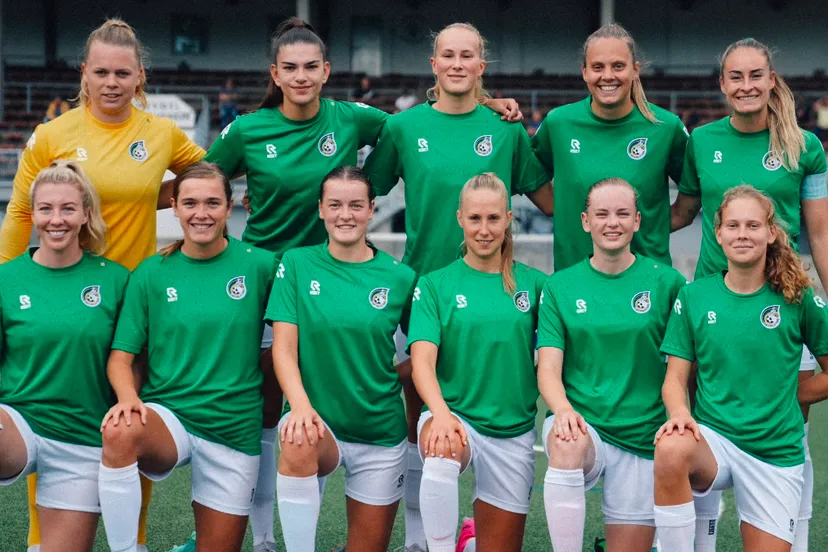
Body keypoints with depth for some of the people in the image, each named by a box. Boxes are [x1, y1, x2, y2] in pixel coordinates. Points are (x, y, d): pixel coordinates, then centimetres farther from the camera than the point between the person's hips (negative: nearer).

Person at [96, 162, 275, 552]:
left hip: (235, 429, 1)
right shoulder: (151, 274, 0)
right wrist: (128, 397, -20)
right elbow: (121, 357, 0)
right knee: (120, 431, -35)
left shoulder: (259, 265, -3)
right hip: (167, 417, -1)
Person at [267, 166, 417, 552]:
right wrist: (300, 405, -24)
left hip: (380, 432, 2)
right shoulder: (296, 264, -2)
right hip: (317, 418, -2)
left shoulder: (400, 277, -1)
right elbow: (283, 349, -9)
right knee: (299, 445, -36)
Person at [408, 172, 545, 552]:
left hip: (514, 431, 3)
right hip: (455, 417, -3)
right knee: (442, 453, -39)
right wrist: (440, 412, -30)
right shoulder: (435, 285, 1)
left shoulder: (534, 283, 5)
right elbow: (422, 362, -10)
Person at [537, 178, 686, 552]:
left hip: (644, 437, 1)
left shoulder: (667, 282, 1)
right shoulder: (560, 287, 4)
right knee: (569, 445, -36)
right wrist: (563, 410, -24)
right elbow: (548, 369, -3)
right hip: (580, 424, -1)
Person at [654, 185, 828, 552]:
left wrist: (789, 397, 5)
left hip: (777, 450, 1)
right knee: (671, 449, -35)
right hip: (712, 438, -1)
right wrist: (679, 413, -19)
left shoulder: (798, 298, -2)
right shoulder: (694, 296, 1)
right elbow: (675, 378, -1)